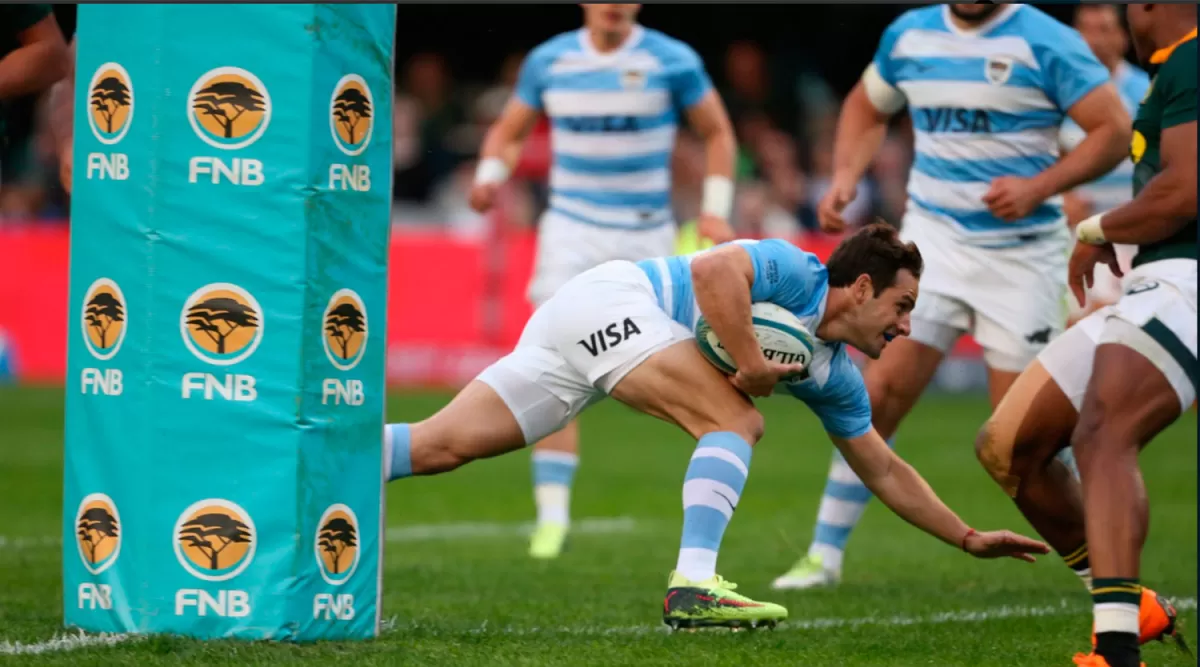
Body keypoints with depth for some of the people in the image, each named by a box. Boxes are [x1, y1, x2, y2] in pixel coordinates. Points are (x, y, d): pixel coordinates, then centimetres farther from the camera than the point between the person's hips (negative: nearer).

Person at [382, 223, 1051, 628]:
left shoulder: (835, 376, 15)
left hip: (584, 335, 8)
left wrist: (968, 537, 22)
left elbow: (885, 471, 22)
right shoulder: (796, 273, -8)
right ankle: (694, 586, -31)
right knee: (737, 422, -18)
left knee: (441, 447, -2)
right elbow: (712, 270, -25)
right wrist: (754, 364, -21)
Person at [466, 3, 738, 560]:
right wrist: (490, 177, -6)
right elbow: (508, 131, 14)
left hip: (646, 235, -1)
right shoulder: (548, 61, 2)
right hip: (571, 228, 1)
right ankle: (552, 515, -11)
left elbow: (717, 132, 7)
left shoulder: (672, 61, -4)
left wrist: (715, 211, -4)